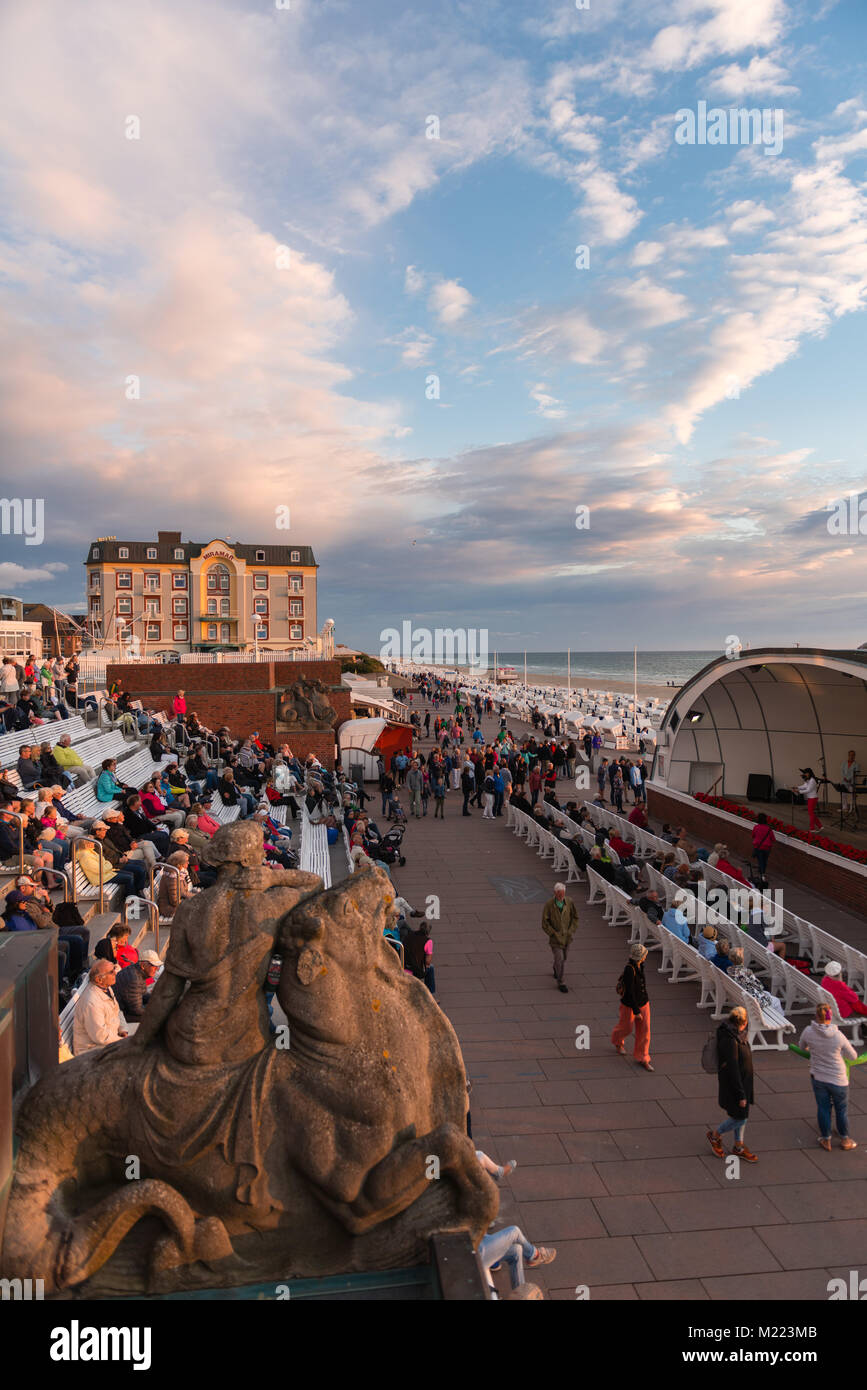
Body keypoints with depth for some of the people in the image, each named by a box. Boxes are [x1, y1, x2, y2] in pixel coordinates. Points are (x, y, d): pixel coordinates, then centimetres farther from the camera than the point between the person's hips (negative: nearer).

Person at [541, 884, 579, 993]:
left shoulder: (569, 902, -8)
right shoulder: (549, 904, -17)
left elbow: (575, 917, 6)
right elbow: (545, 923, -11)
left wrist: (571, 931, -3)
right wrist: (554, 934, -14)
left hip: (567, 936, 4)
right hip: (555, 938, -4)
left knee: (564, 957, 19)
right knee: (559, 959, -6)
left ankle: (556, 968, 51)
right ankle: (560, 983, 10)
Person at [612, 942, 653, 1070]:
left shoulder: (640, 965, -6)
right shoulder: (629, 969, -30)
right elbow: (629, 992, -27)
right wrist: (636, 1011, -23)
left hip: (643, 1002, 6)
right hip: (629, 1005, -6)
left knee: (644, 1030, 7)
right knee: (626, 1028, 16)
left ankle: (642, 1058, 22)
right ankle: (618, 1040, 49)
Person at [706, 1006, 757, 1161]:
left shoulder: (737, 1034, 1)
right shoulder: (729, 1040, -31)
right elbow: (732, 1070, -27)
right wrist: (741, 1095, -21)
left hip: (742, 1081, 9)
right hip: (733, 1084, -9)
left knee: (741, 1115, 20)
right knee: (740, 1118, 3)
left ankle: (739, 1147, 37)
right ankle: (715, 1135, 25)